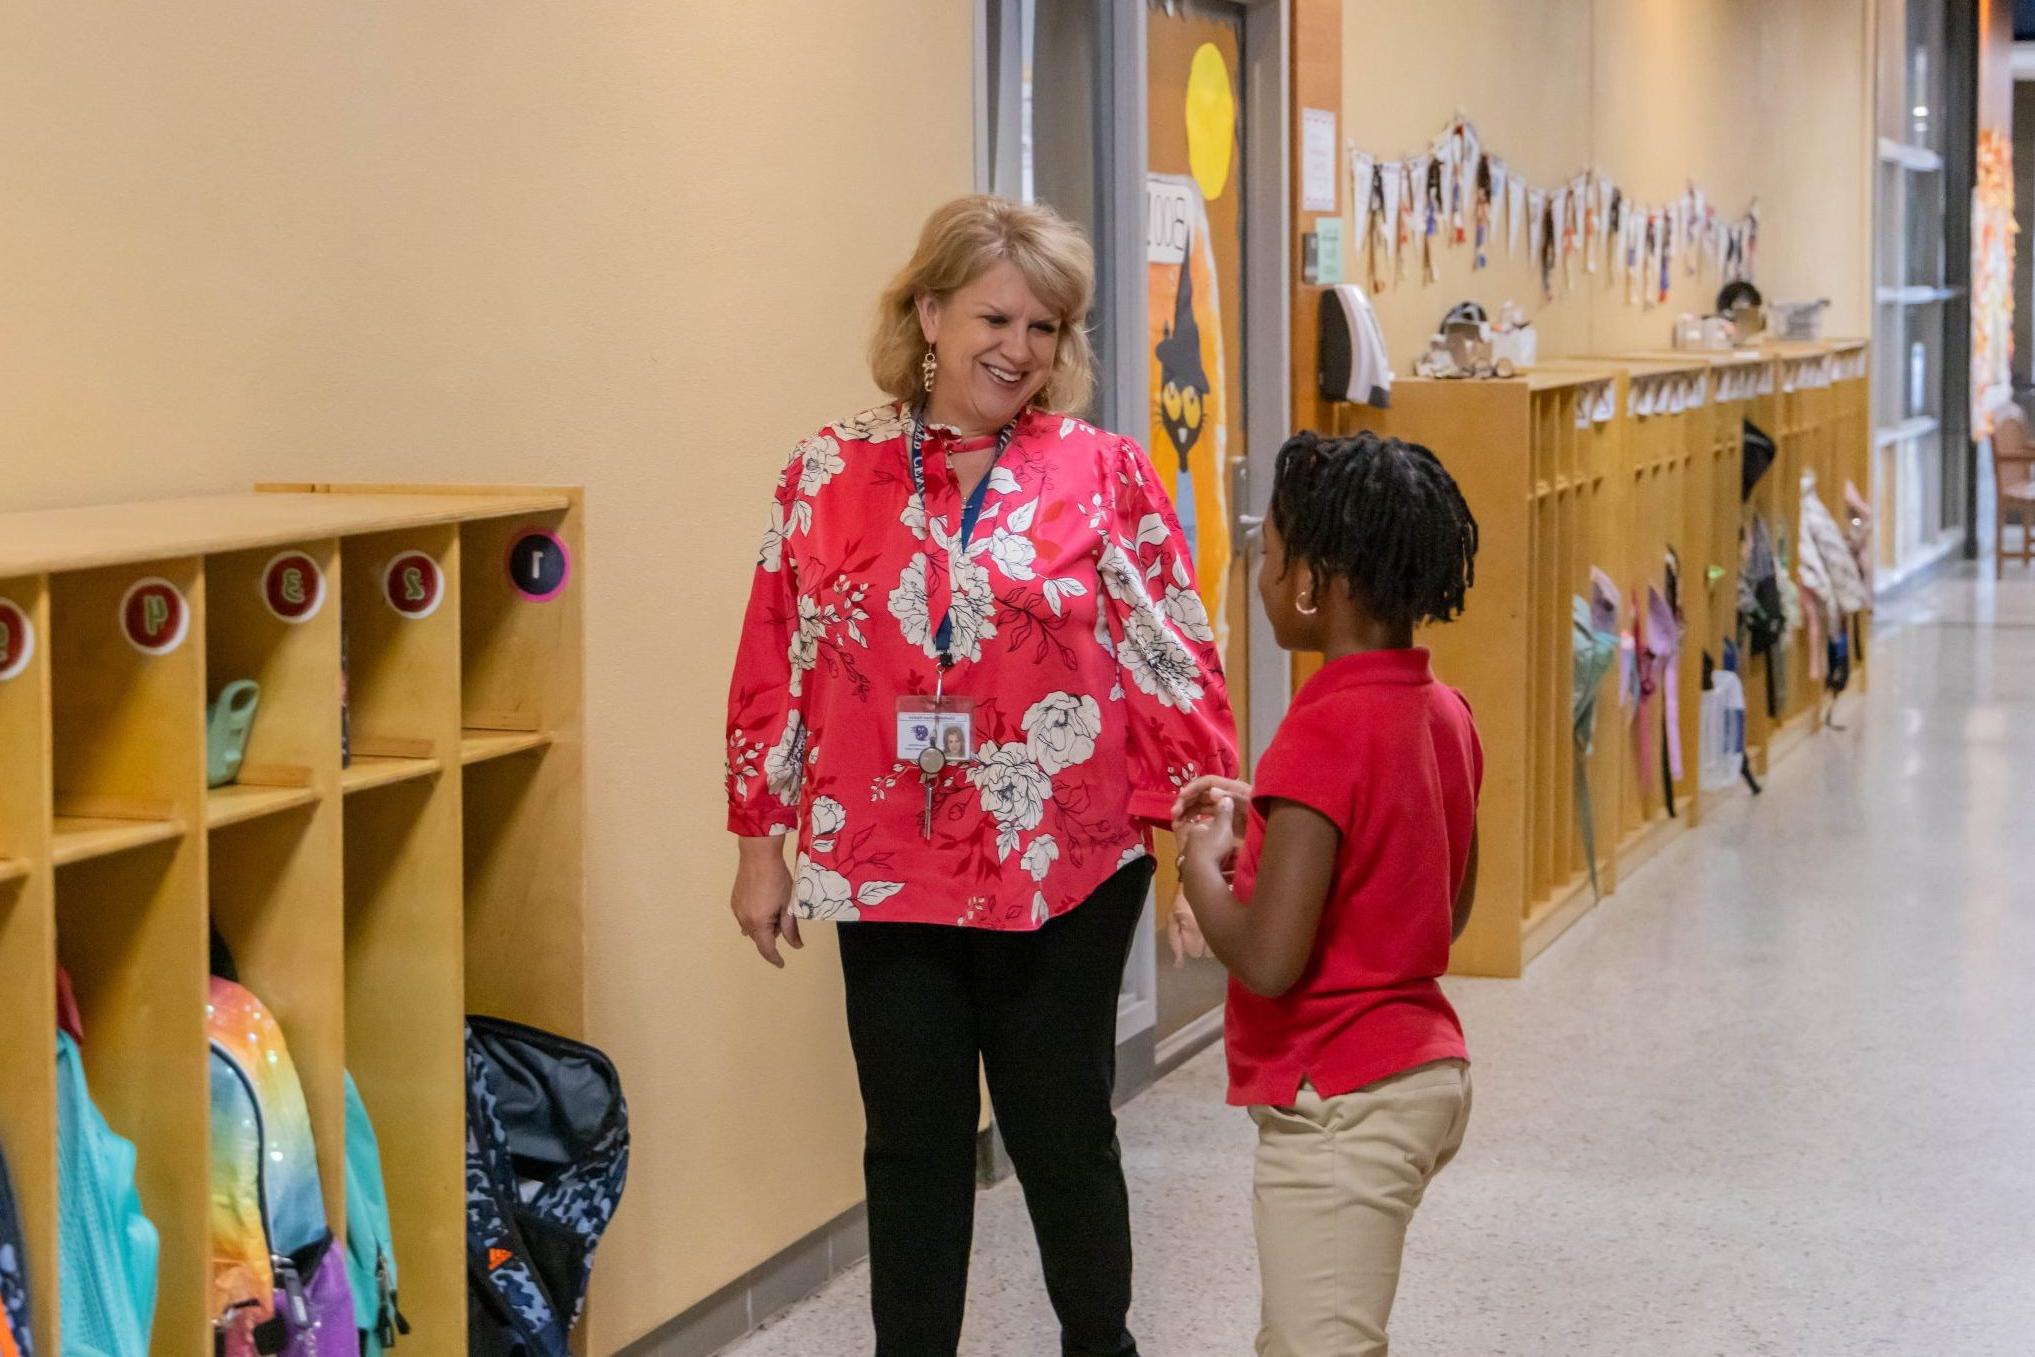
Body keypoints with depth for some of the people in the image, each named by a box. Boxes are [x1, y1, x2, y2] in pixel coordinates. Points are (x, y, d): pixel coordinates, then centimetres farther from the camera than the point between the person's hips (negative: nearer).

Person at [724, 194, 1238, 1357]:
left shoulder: (1108, 475, 0)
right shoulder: (831, 476, 3)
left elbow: (1176, 655, 0)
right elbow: (776, 668, 5)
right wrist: (761, 842, 5)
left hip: (1067, 869, -1)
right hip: (890, 870, 1)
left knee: (1064, 1132, 9)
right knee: (914, 1141, 9)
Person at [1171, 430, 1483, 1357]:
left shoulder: (1323, 734, -22)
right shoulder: (1443, 713, 5)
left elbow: (1267, 961, -25)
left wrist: (1203, 860, -6)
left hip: (1341, 1106, -10)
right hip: (1427, 1070, 10)